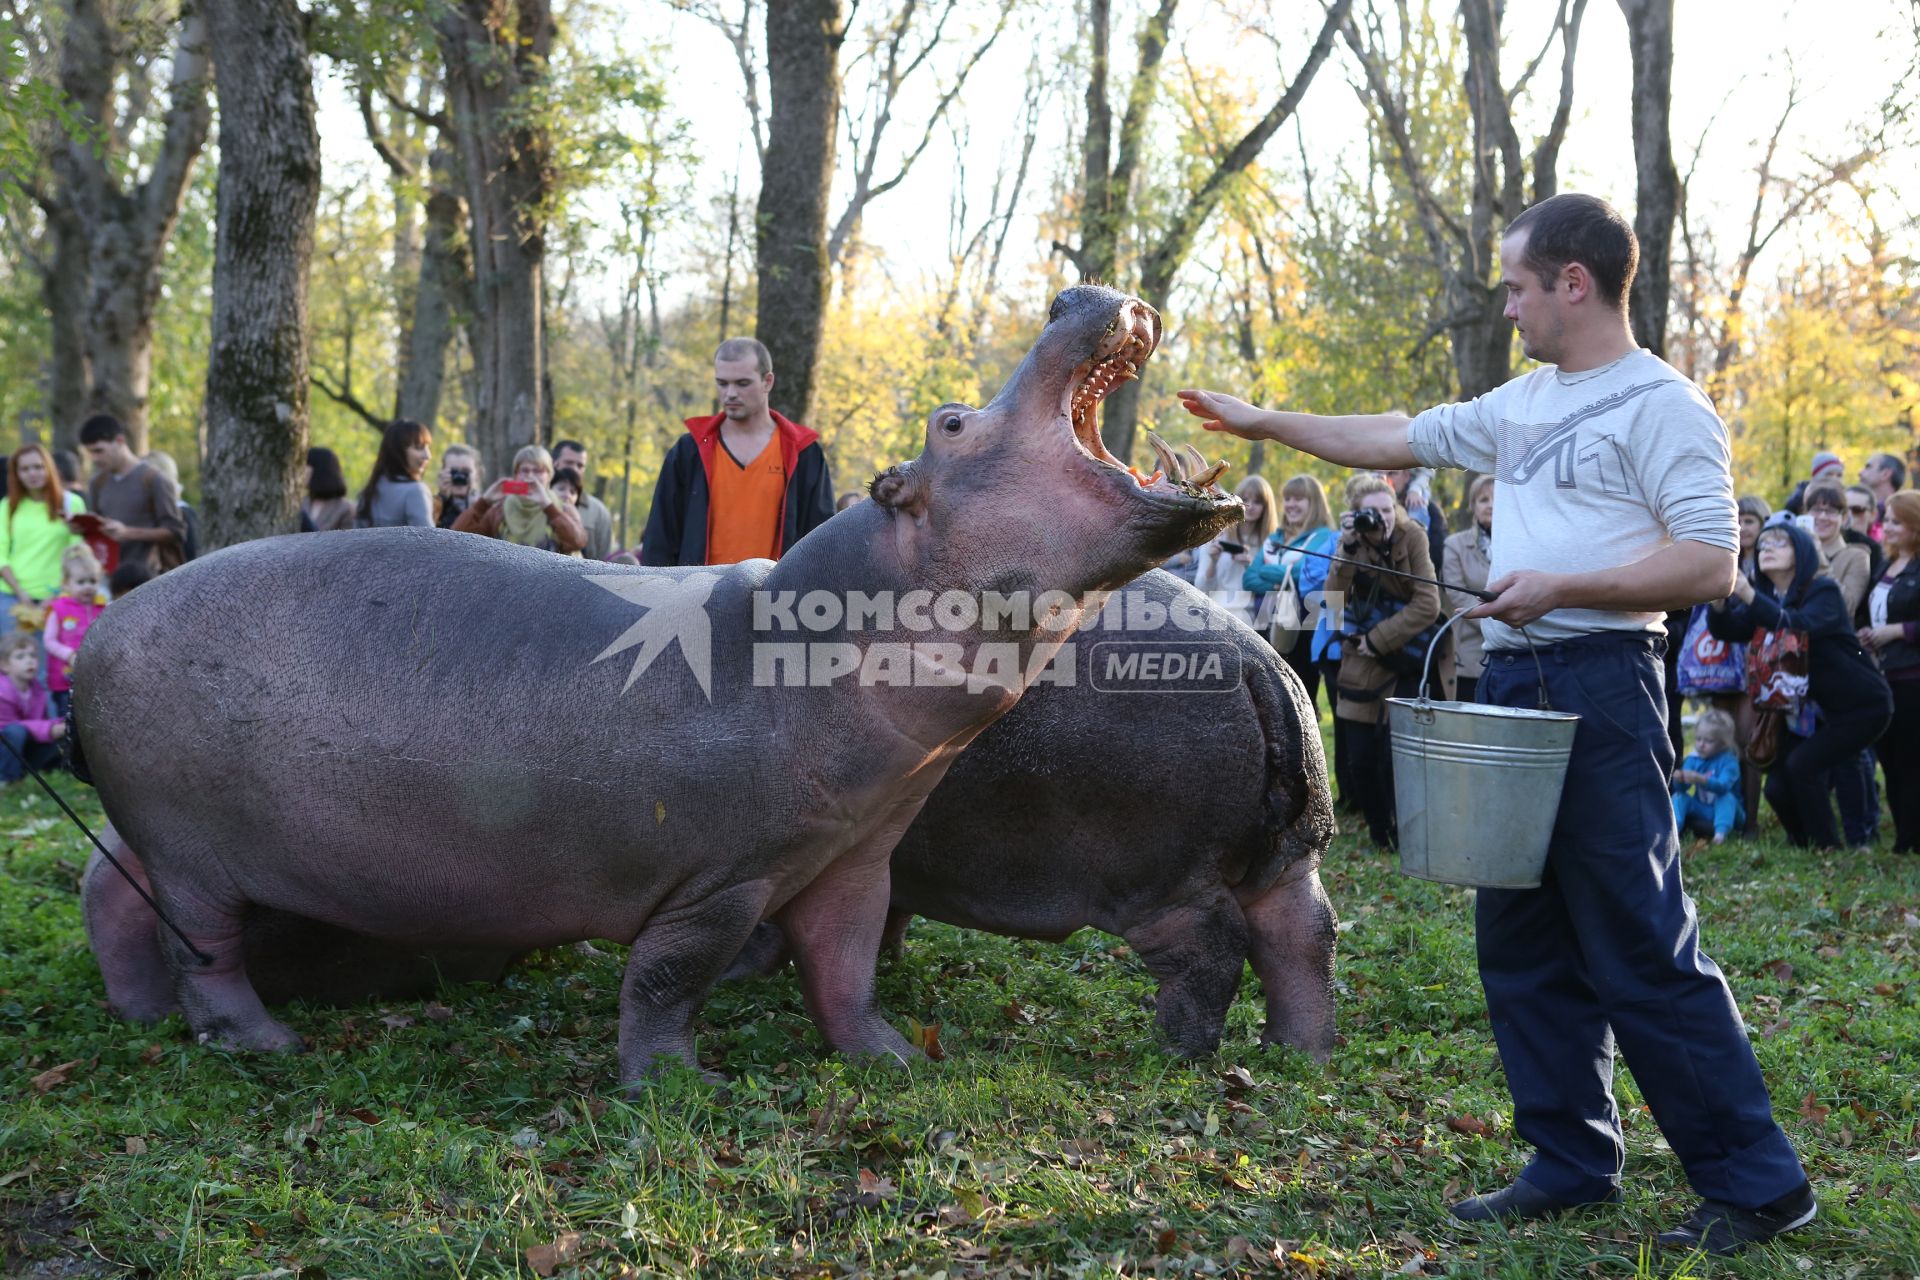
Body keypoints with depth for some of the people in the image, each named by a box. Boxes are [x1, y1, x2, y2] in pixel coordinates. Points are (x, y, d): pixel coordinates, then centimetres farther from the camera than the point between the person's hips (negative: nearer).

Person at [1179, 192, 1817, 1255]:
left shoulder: (1661, 404, -8)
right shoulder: (1524, 401, 16)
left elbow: (1710, 563, -16)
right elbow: (1399, 439, 25)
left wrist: (1562, 587, -20)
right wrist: (1265, 423, 26)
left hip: (1600, 685, -9)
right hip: (1512, 685, 9)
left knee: (1642, 949, -8)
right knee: (1523, 944, 11)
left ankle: (1757, 1185, 3)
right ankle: (1572, 1167, 21)